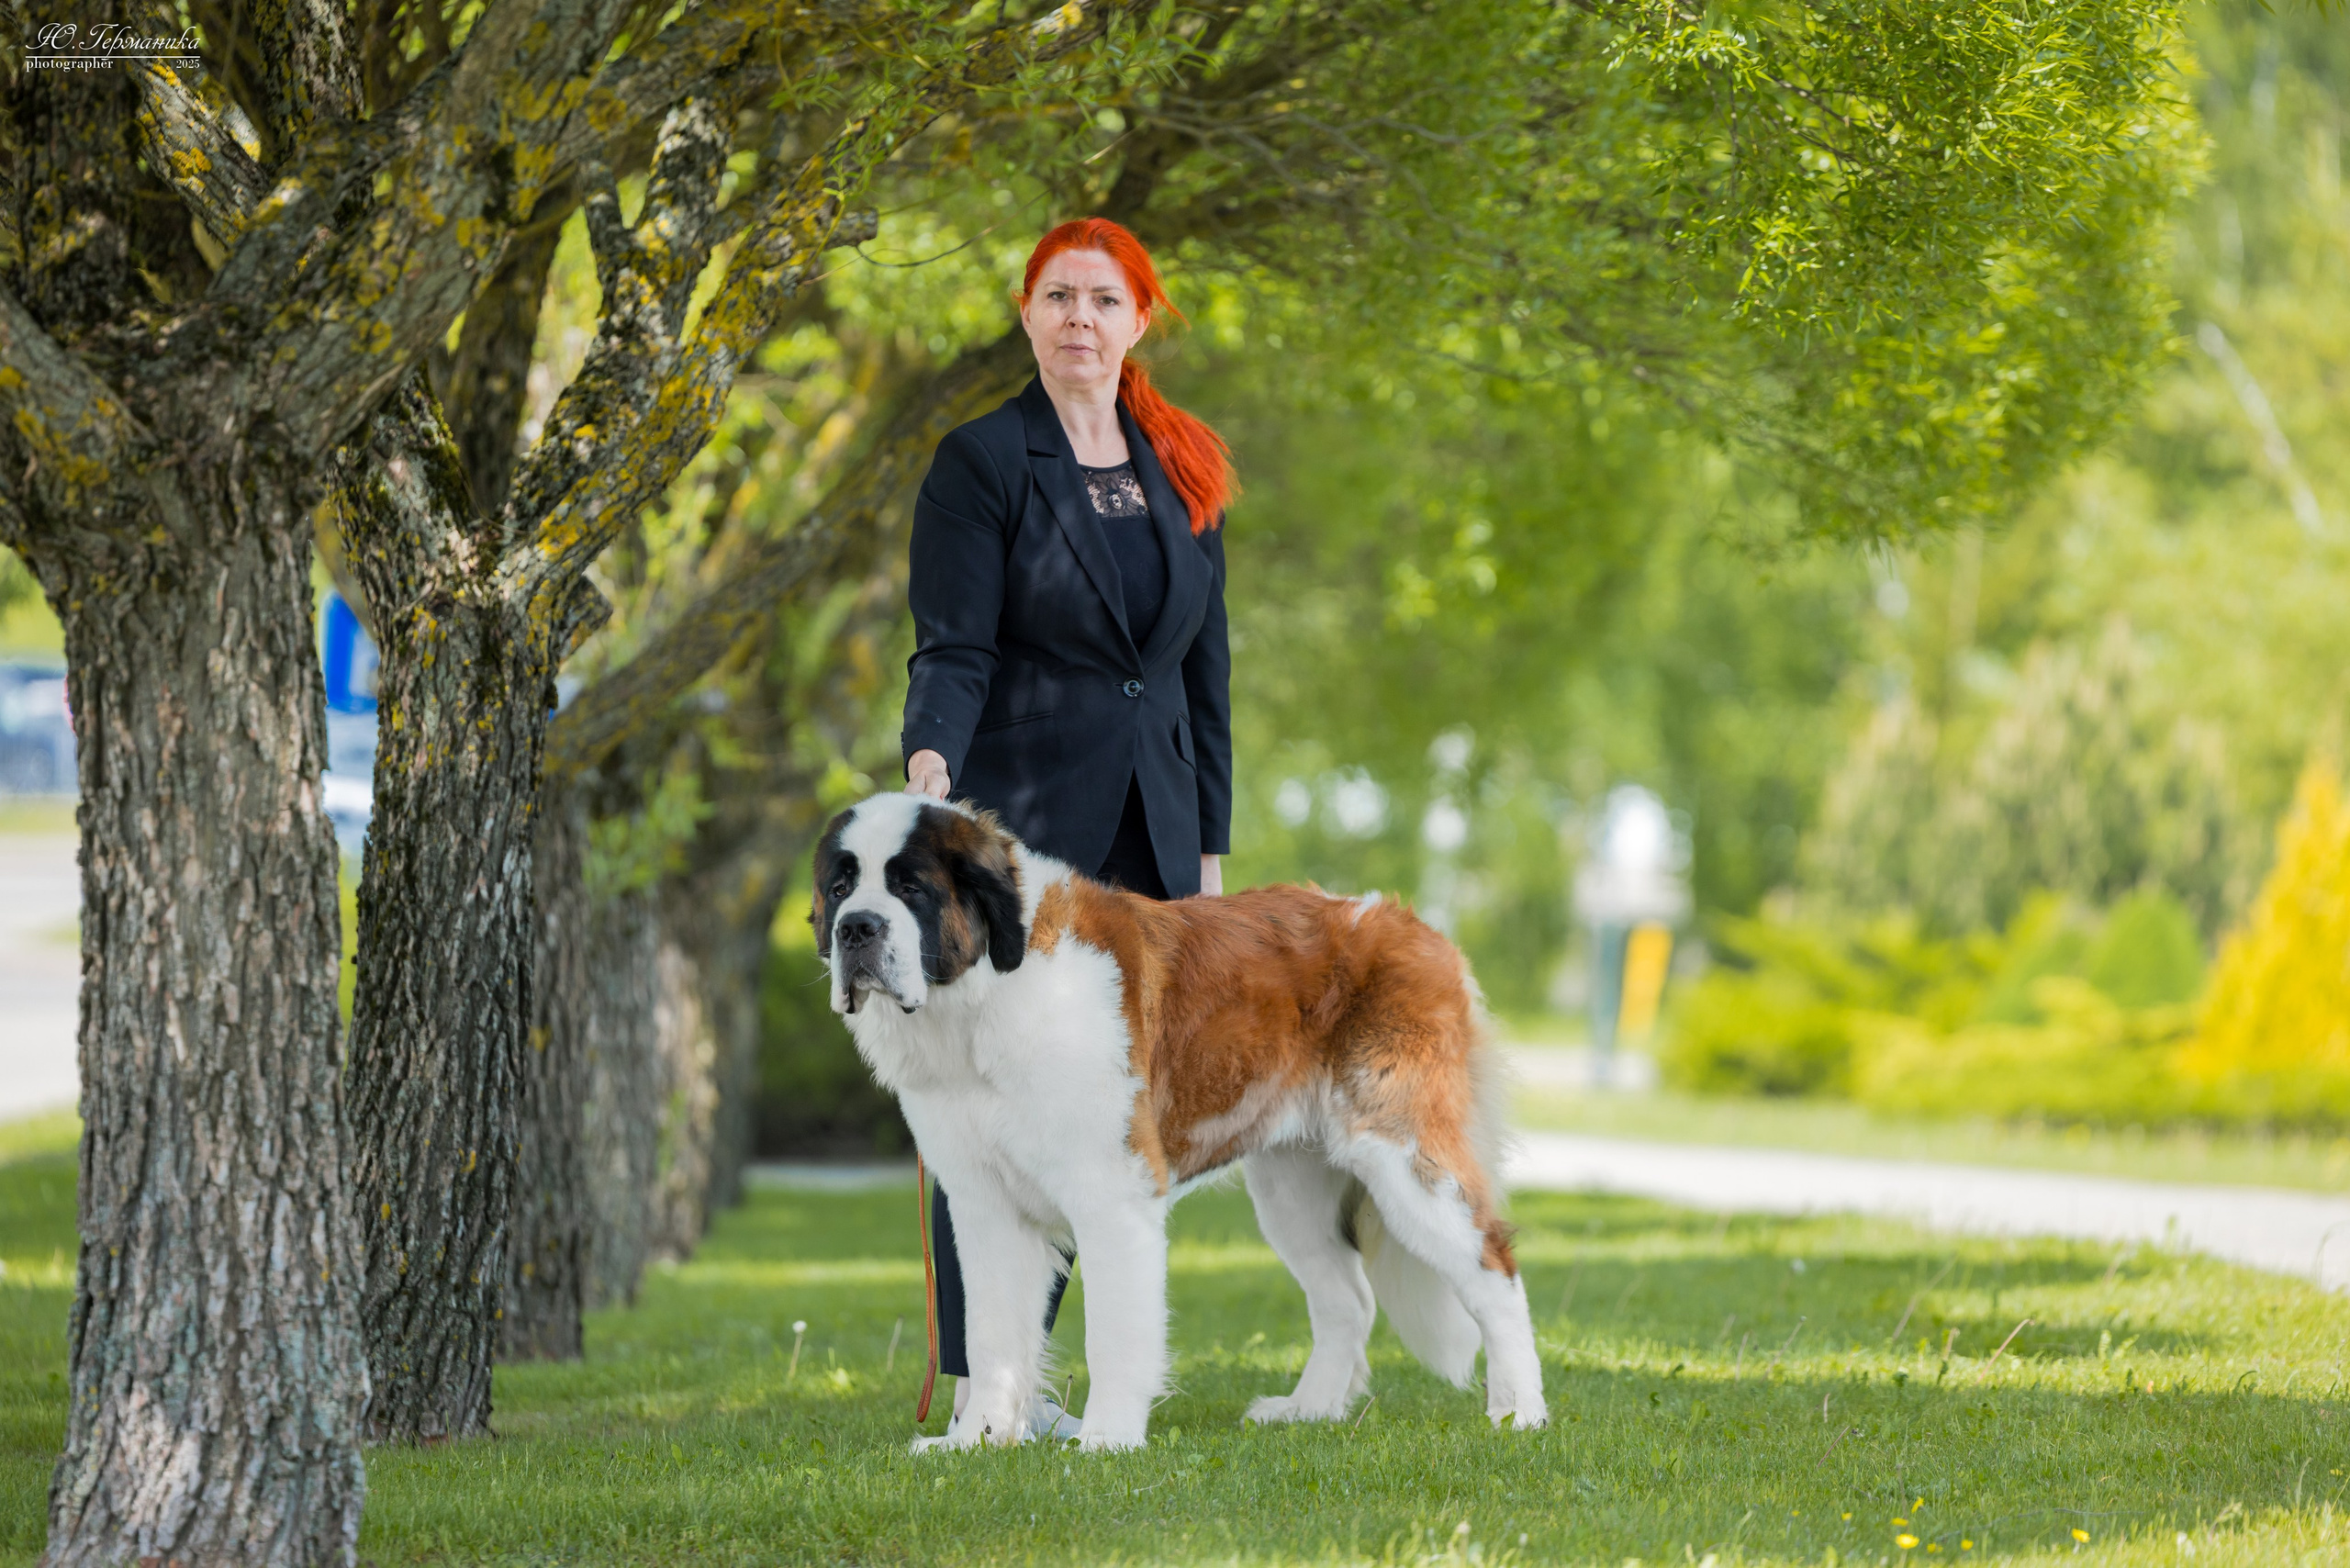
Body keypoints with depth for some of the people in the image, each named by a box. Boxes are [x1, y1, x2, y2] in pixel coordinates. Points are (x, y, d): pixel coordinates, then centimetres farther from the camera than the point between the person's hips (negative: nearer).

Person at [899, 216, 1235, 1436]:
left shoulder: (1182, 469, 14)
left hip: (1148, 827, 5)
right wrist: (931, 759, -29)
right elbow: (953, 648, -10)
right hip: (1018, 820, -5)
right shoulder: (982, 462, -2)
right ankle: (979, 1375, -3)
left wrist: (1209, 844, 14)